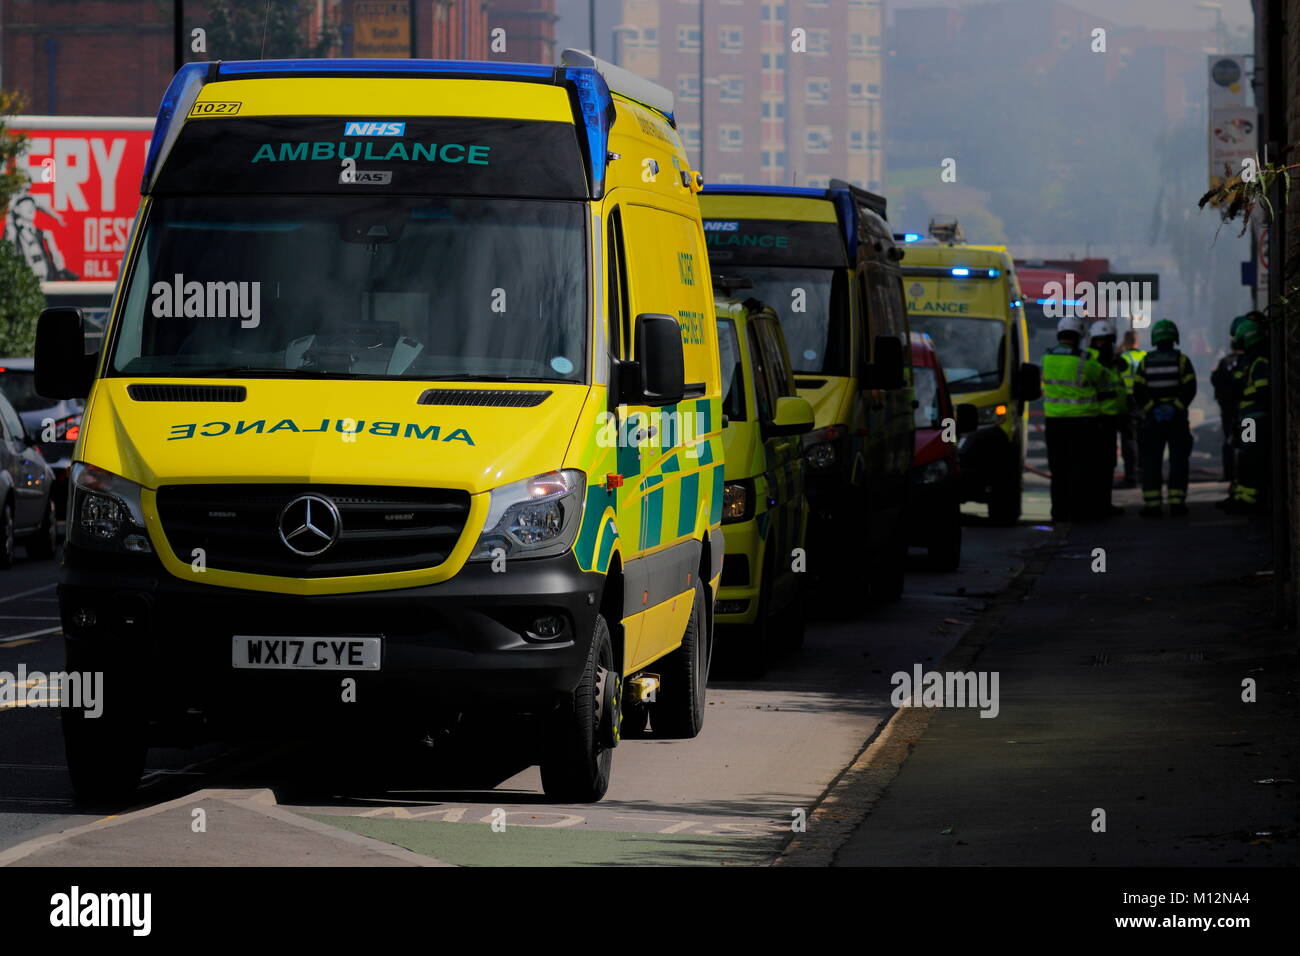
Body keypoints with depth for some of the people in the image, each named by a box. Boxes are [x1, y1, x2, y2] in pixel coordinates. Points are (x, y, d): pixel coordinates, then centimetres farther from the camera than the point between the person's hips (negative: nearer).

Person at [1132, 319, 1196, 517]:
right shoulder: (1181, 360, -1)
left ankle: (1152, 504, -5)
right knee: (1178, 461, 4)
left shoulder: (1146, 362, 2)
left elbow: (1138, 392, -5)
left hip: (1151, 419, 1)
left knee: (1151, 463, 2)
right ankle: (1176, 502, -2)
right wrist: (1176, 406, -10)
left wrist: (1151, 408, -7)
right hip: (1177, 419, 0)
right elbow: (1189, 389, -9)